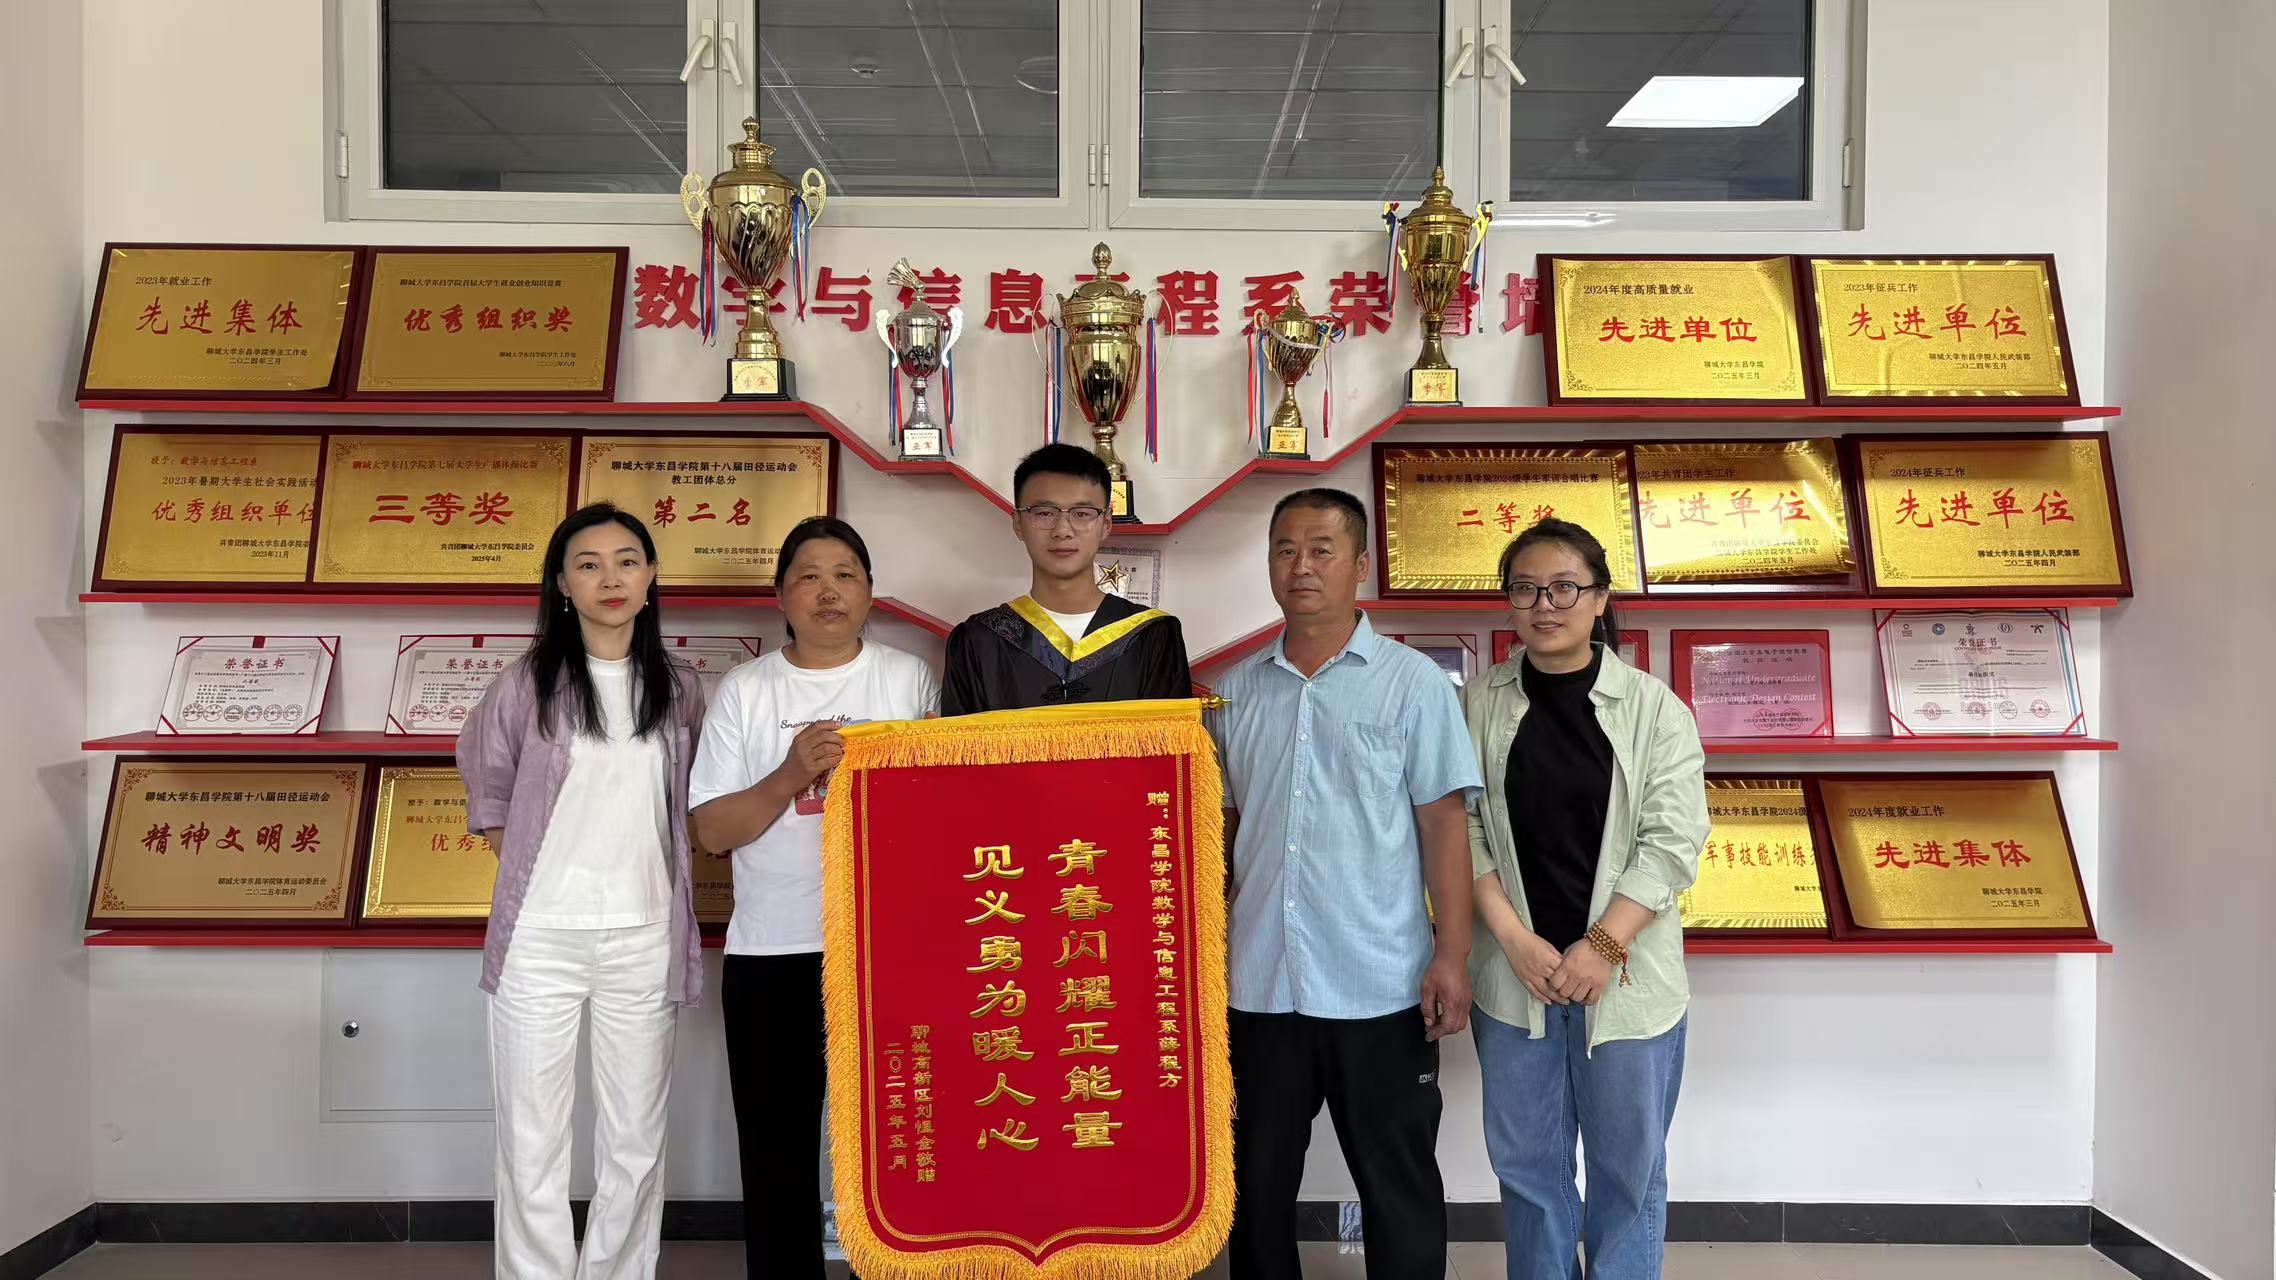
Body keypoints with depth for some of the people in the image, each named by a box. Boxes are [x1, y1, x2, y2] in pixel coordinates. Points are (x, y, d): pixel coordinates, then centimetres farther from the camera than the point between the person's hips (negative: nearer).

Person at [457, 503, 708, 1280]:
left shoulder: (678, 691, 6)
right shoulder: (528, 684, 0)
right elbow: (487, 780, 14)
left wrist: (652, 866, 7)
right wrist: (525, 861, 5)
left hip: (642, 940, 2)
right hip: (540, 939, -1)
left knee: (635, 1145, 9)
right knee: (532, 1144, 4)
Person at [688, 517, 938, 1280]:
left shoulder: (910, 679, 4)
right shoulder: (745, 690, 4)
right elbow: (712, 831, -1)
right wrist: (792, 776, -15)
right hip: (772, 952, 0)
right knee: (777, 1154, 9)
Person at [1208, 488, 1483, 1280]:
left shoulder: (1413, 682, -3)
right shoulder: (1239, 691, 7)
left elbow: (1443, 824, -5)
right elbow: (1220, 826, 12)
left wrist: (1452, 954, -11)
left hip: (1381, 984, -3)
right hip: (1259, 981, 4)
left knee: (1398, 1184, 10)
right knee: (1257, 1183, 14)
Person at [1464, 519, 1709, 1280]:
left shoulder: (1654, 708, -4)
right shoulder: (1479, 707, 0)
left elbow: (1673, 841, -8)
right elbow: (1462, 829, -3)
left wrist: (1601, 947, -16)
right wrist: (1516, 941, -13)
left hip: (1627, 975, -1)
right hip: (1514, 975, 1)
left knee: (1628, 1166, 11)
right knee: (1526, 1162, 13)